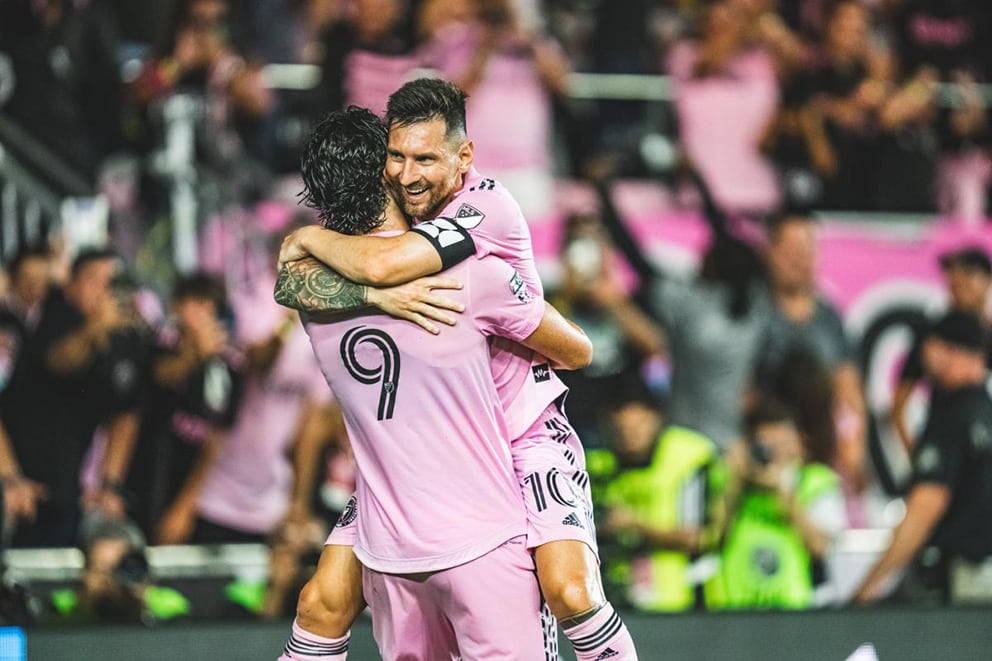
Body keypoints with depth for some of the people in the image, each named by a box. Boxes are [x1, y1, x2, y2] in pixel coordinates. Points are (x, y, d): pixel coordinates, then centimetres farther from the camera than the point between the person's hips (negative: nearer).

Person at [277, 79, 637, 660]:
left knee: (570, 591, -25)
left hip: (525, 437, -5)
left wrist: (308, 237, -14)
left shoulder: (488, 205, -20)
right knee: (325, 603, -2)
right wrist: (372, 295, -24)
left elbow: (382, 264, -32)